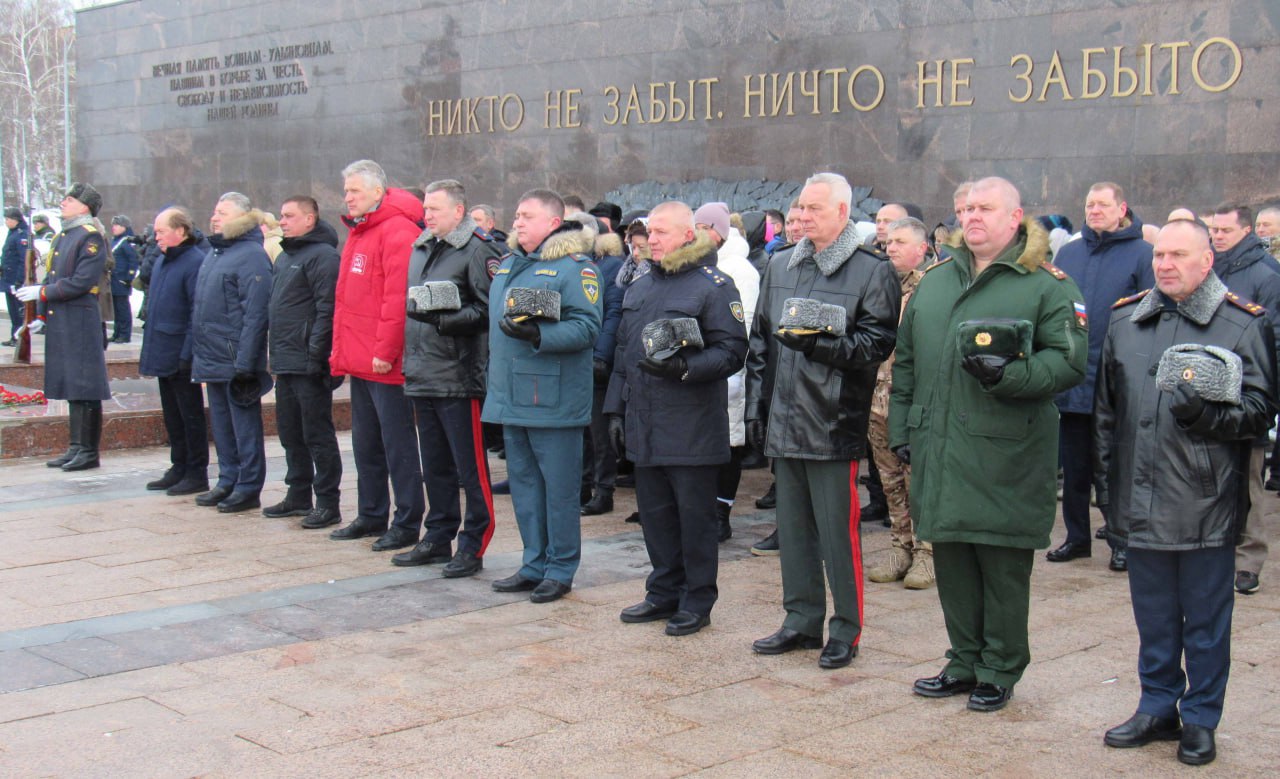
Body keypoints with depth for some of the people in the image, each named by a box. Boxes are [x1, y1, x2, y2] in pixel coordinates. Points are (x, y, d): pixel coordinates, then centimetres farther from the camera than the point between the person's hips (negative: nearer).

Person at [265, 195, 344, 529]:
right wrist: (274, 351, 16)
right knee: (290, 433, 15)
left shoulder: (322, 255, -12)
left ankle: (328, 503, 3)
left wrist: (315, 355, -22)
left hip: (308, 365, -9)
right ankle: (298, 495, 26)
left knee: (318, 435, -3)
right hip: (285, 364, 9)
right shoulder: (284, 257, 18)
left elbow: (327, 310, -19)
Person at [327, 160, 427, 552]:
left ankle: (407, 523, 4)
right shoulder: (358, 233, 17)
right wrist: (341, 352, 16)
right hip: (360, 360, 10)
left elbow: (397, 298, -20)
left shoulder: (397, 230, -13)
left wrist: (386, 351, -21)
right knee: (365, 443, 17)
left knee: (398, 445, -3)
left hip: (386, 363, -10)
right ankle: (371, 516, 27)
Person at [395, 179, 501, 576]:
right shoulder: (421, 249, 16)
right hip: (422, 376, 8)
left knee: (470, 465, -1)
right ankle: (438, 538, 26)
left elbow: (489, 309, -16)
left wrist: (445, 320, -24)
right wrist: (410, 356, 17)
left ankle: (472, 546, 5)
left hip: (459, 378, -8)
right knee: (434, 464, 16)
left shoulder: (478, 250, -9)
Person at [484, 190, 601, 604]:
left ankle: (560, 570, 11)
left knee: (559, 486, 1)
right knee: (523, 482, 14)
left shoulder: (575, 267, -10)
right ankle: (534, 565, 24)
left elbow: (587, 327, -17)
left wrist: (539, 335, -29)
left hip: (553, 399, -8)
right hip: (511, 397, 8)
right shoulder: (509, 264, 16)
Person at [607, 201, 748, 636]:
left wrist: (684, 367, -26)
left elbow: (732, 352, -13)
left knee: (695, 516, 2)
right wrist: (616, 408, 15)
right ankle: (665, 593, 26)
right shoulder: (639, 288, 16)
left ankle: (697, 603, 13)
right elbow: (623, 352, 21)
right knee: (654, 513, 13)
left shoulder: (714, 286, -7)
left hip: (693, 430, -7)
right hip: (643, 428, 7)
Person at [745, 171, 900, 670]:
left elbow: (876, 344, -11)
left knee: (838, 531, -1)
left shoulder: (872, 273, -4)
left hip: (835, 424, -6)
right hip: (784, 423, 6)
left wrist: (819, 345, -23)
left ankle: (846, 629, 11)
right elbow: (760, 342, 17)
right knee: (792, 527, 13)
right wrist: (757, 405, 12)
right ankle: (802, 620, 24)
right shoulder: (779, 267, 15)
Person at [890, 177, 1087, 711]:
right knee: (951, 561, 12)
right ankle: (964, 662, 27)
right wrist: (900, 428, 14)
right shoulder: (935, 281, 15)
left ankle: (1000, 671, 18)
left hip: (1006, 454, -5)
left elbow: (1069, 361, -10)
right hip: (938, 450, 5)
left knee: (1003, 567, 4)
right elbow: (906, 361, 19)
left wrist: (1009, 375, -24)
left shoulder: (1047, 284, -3)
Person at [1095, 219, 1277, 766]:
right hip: (1141, 504, 4)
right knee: (1153, 617, 15)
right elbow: (1106, 408, 17)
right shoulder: (1125, 320, 10)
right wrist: (1109, 475, 13)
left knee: (1206, 619, 7)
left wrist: (1208, 414, -22)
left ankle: (1200, 720, 19)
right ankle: (1158, 707, 28)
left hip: (1208, 504, -4)